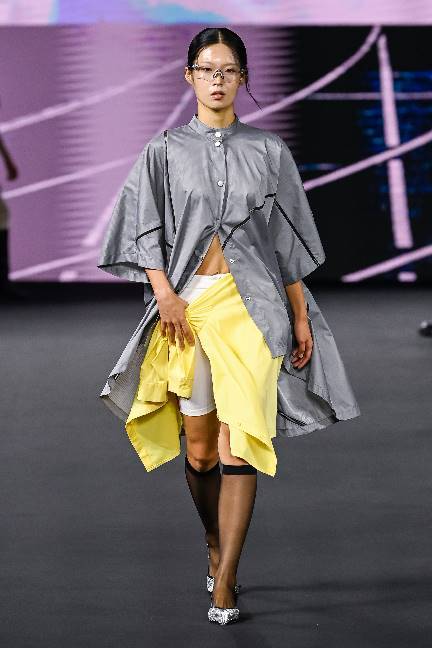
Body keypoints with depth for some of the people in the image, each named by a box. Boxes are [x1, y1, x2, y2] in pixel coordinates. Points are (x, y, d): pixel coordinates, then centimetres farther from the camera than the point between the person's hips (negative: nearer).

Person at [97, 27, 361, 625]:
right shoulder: (165, 152, 9)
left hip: (252, 304, -1)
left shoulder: (268, 150, 9)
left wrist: (301, 316, 5)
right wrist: (165, 294, -11)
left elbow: (289, 241, 9)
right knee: (199, 448, 6)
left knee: (239, 441, -12)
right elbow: (146, 232, 4)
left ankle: (224, 583, -12)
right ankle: (216, 546, 32)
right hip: (188, 303, 1)